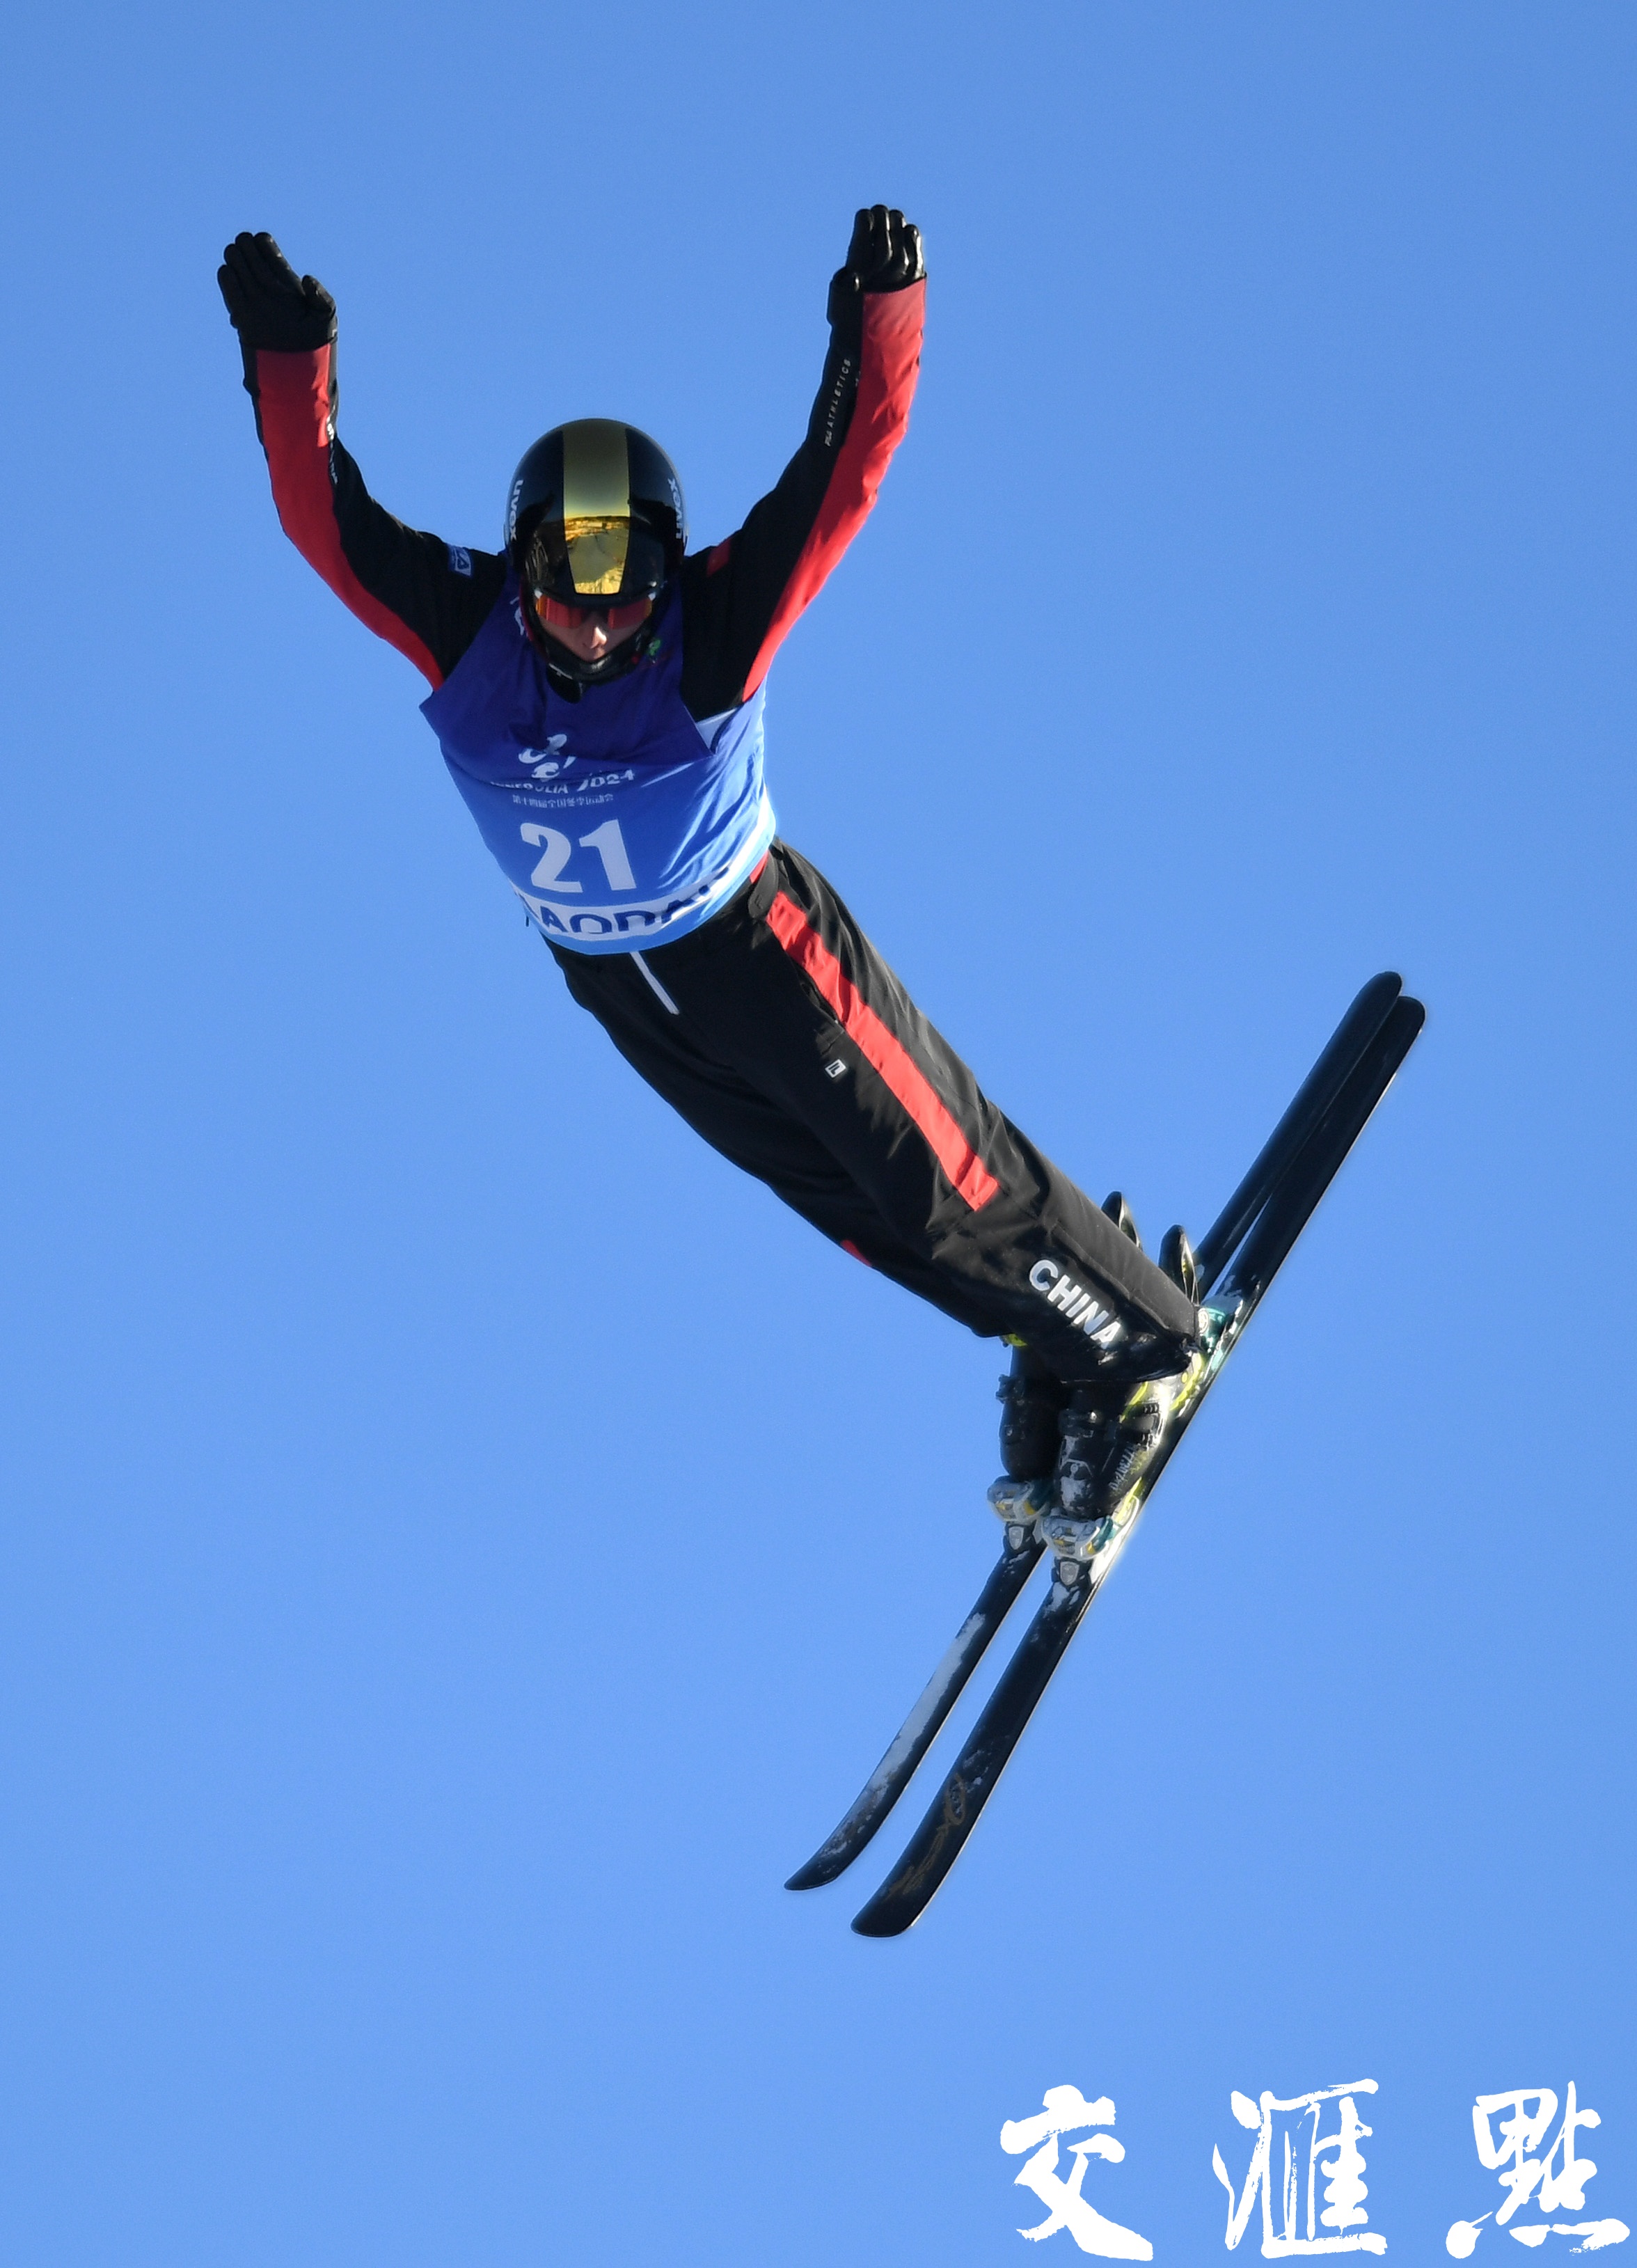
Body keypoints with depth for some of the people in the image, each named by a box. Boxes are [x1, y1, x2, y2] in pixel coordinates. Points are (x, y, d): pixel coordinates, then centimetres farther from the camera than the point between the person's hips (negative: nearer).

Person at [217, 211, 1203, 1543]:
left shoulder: (711, 629, -28)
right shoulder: (466, 631, -20)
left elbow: (834, 486, -35)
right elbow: (328, 518, -26)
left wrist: (880, 319, -48)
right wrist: (290, 360, -40)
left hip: (762, 952, -4)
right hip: (619, 992, 4)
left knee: (938, 1179, 5)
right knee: (853, 1206, 16)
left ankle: (1141, 1342, 26)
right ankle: (1043, 1347, 37)